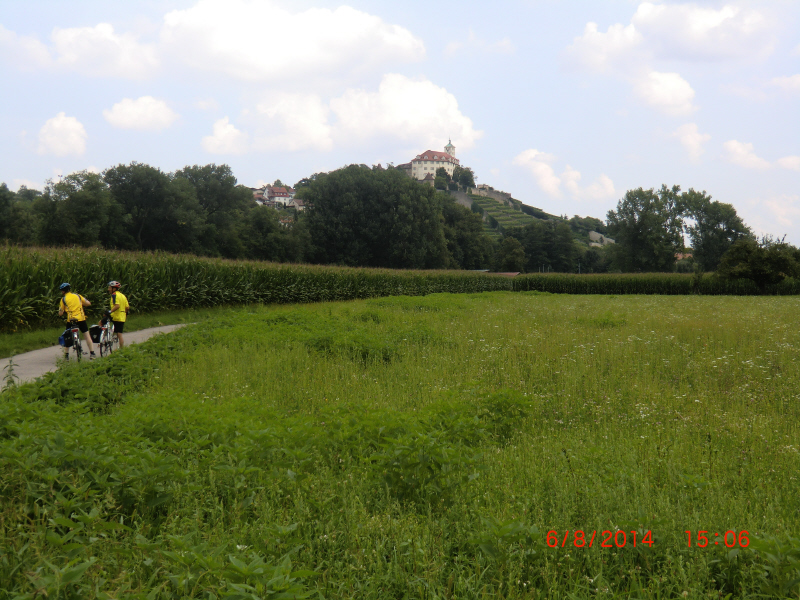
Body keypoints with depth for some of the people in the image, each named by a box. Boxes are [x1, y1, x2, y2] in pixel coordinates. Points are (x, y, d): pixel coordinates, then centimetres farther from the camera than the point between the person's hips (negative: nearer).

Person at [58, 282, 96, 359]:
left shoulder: (63, 299, 1)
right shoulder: (77, 296, 8)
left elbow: (60, 313, 2)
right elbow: (88, 303, 11)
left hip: (71, 320, -1)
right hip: (81, 319, 1)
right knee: (87, 336, 4)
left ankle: (66, 355, 11)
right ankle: (92, 353, -2)